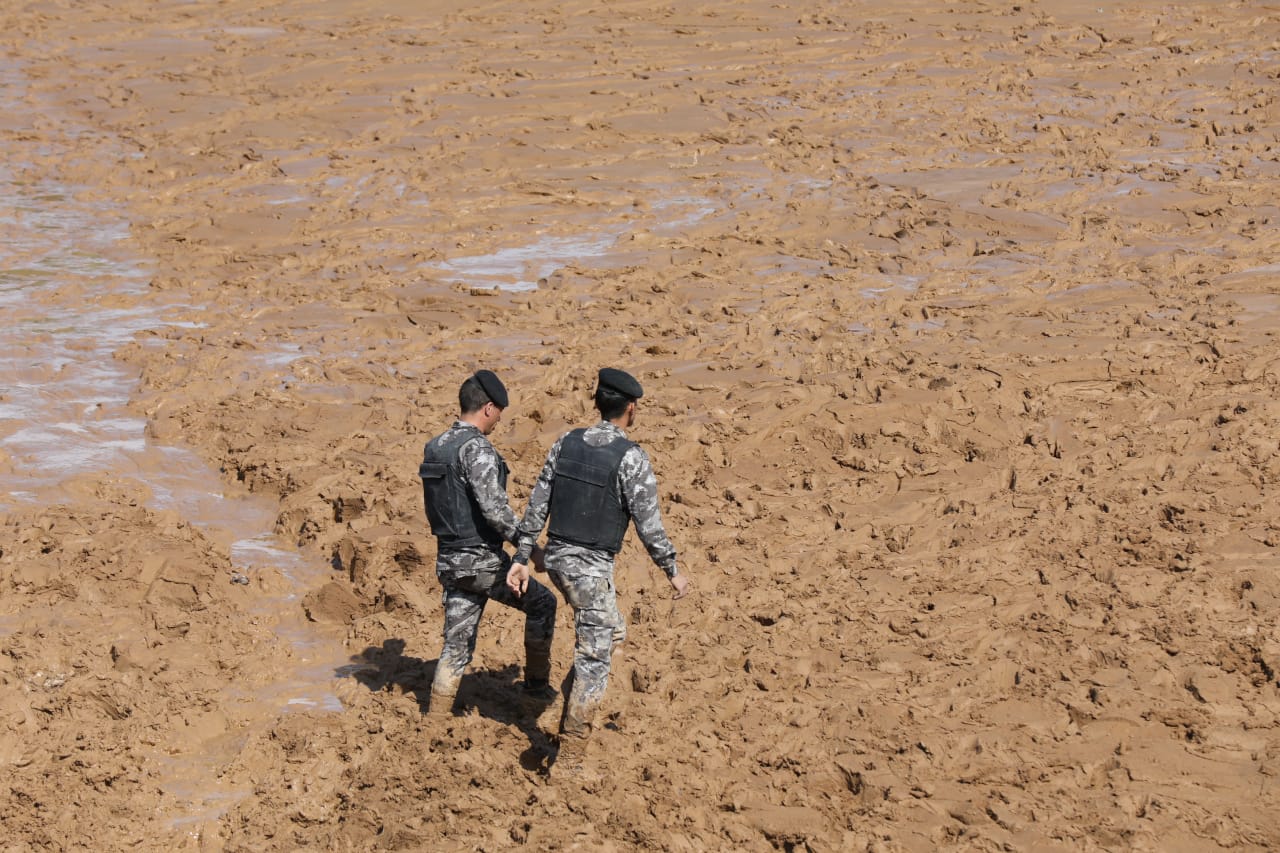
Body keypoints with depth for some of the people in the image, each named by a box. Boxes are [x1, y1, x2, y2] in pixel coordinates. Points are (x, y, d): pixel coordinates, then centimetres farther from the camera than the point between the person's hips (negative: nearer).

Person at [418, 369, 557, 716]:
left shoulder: (435, 447, 10)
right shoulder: (477, 449, -18)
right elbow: (494, 507, -25)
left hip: (449, 561, 8)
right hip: (482, 561, -8)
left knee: (457, 646, 12)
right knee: (541, 602, 14)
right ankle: (537, 682, 21)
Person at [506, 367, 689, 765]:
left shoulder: (566, 443, 3)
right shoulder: (631, 458, -15)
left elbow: (537, 504, 5)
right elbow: (648, 524, -14)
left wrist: (522, 558, 9)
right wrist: (672, 571, -2)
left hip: (557, 557, 7)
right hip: (592, 567, -7)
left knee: (610, 632, 27)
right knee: (594, 659, 0)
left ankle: (577, 708, 26)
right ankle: (570, 756, 0)